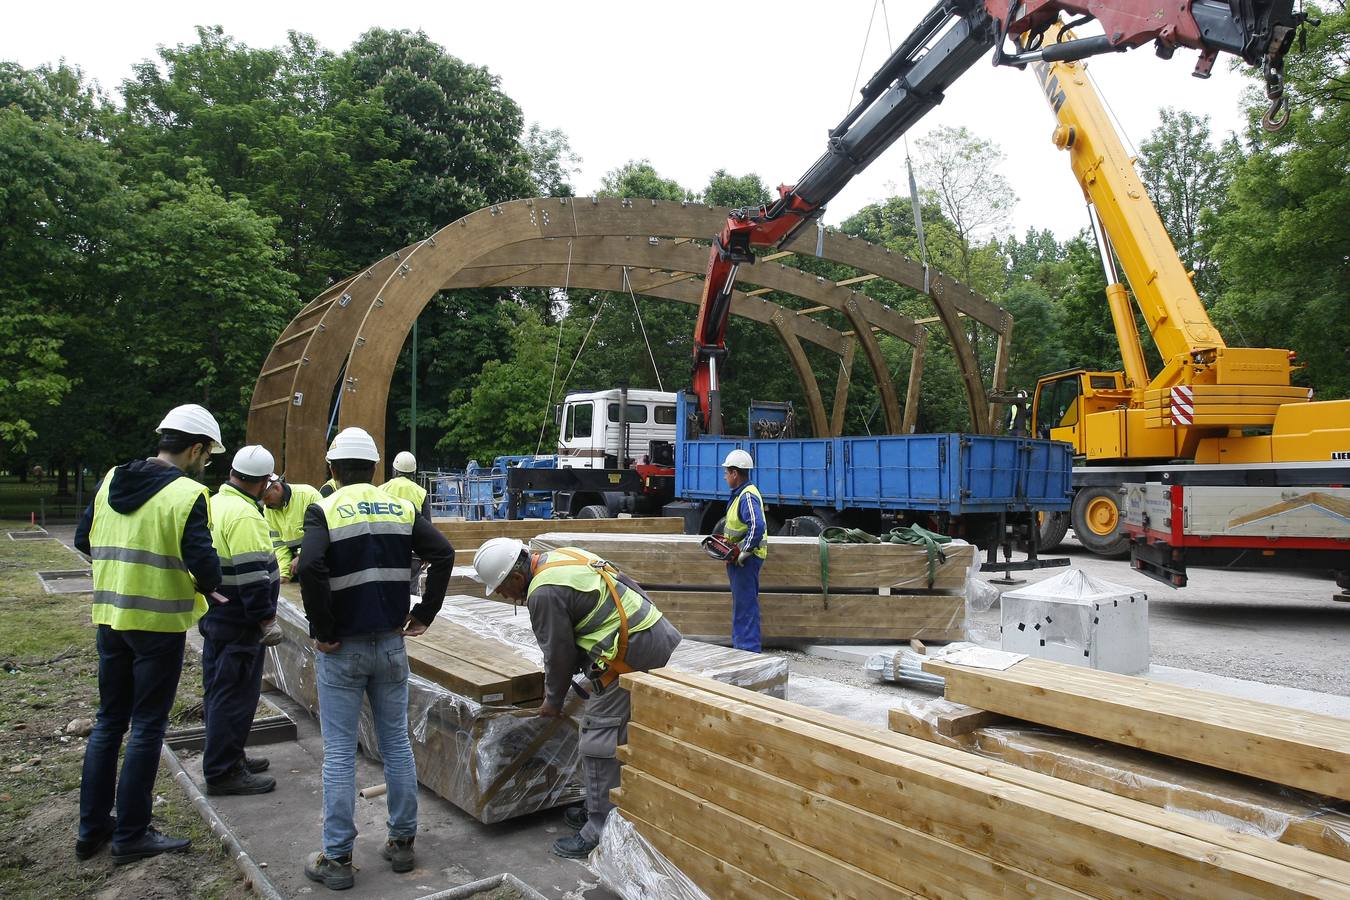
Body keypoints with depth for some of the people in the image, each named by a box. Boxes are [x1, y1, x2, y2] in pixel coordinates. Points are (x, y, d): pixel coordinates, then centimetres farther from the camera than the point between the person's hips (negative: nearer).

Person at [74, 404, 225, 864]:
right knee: (147, 727, 5)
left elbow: (84, 539, 13)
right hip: (160, 623, -7)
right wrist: (208, 587, -1)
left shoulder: (111, 481, 5)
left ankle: (92, 827, 28)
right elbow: (202, 562, -22)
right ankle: (131, 835, 15)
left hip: (110, 617, 7)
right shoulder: (187, 494, -17)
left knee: (109, 720, 19)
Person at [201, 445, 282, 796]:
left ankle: (227, 757, 32)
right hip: (238, 625, -10)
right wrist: (265, 618, -18)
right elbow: (252, 574, -26)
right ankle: (223, 772, 8)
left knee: (219, 690, 18)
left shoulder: (214, 504, 10)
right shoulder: (244, 516, -23)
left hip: (214, 617, 10)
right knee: (235, 696, -1)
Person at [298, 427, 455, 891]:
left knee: (339, 753, 6)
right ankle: (402, 843, 23)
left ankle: (337, 859, 14)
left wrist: (324, 632, -14)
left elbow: (310, 567, -23)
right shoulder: (401, 507, 4)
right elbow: (443, 553, -4)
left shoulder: (324, 510, -7)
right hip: (391, 644, 4)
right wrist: (424, 614, 2)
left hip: (341, 650, -3)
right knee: (397, 744, 13)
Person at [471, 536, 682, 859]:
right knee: (621, 735, 19)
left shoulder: (545, 593, -16)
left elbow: (559, 653, -6)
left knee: (601, 738, -2)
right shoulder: (560, 557, 13)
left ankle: (600, 832, 6)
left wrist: (553, 701, 11)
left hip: (631, 651, -10)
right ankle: (601, 811, 31)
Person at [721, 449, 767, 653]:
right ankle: (740, 646, 26)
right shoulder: (739, 494, 16)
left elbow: (757, 526, -30)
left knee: (746, 605, -7)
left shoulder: (748, 496, -18)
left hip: (746, 559, -11)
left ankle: (749, 650, -3)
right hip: (738, 559, 11)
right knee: (740, 604, 17)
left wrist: (743, 552, -24)